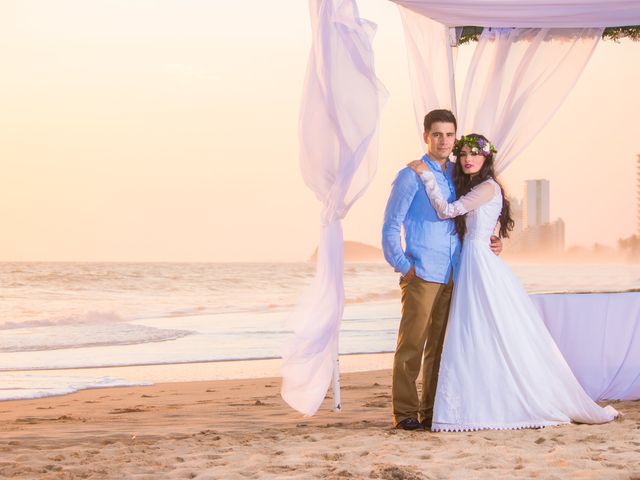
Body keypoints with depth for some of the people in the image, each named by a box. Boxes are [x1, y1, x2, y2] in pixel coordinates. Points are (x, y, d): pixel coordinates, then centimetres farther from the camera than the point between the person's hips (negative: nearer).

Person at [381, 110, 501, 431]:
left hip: (452, 277, 6)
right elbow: (390, 228, -2)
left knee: (439, 347, 8)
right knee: (412, 345, -5)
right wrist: (403, 266, -10)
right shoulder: (410, 176, -1)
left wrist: (490, 243, 10)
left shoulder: (458, 176, 16)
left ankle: (432, 411, 14)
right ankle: (405, 412, -2)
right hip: (421, 276, -6)